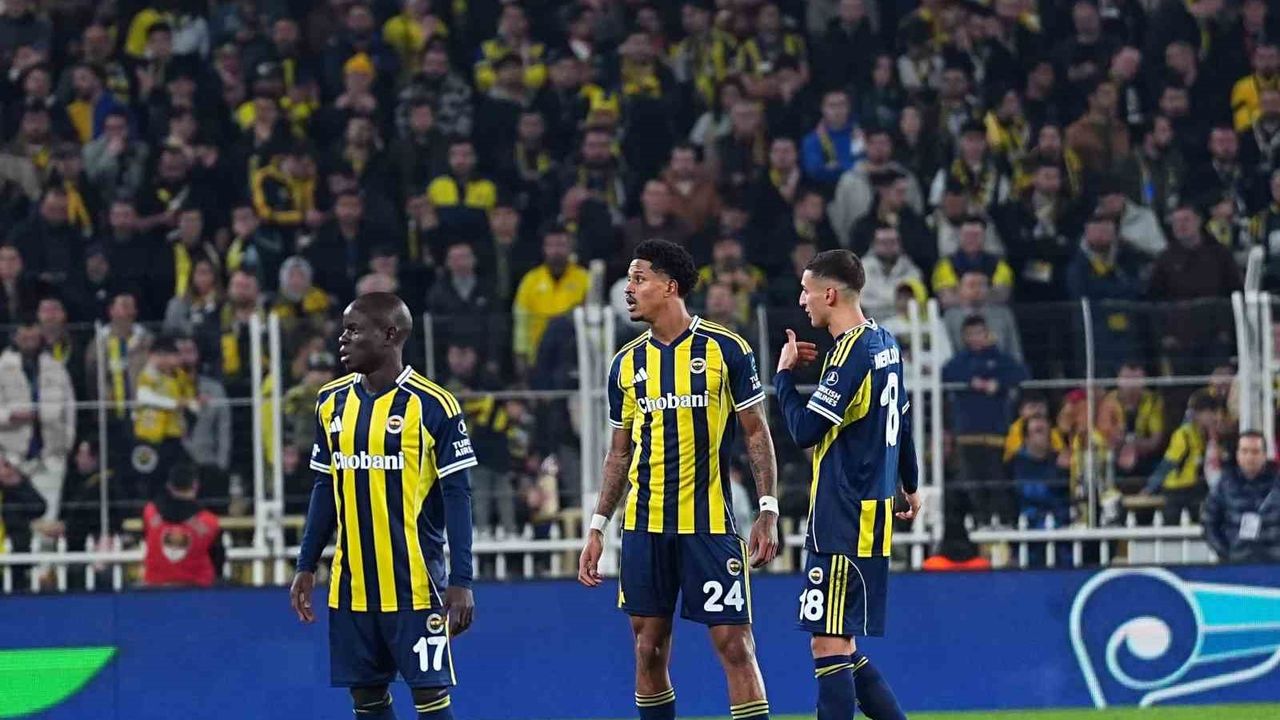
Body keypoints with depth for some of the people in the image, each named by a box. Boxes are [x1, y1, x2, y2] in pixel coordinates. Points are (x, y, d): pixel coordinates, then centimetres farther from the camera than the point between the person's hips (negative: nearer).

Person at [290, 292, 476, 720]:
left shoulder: (432, 405, -9)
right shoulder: (333, 402, 8)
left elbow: (457, 496, -7)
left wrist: (461, 580, -12)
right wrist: (306, 567, 12)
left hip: (414, 584, -6)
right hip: (352, 584, 6)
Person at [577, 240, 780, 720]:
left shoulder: (725, 350, -3)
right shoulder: (627, 363, 10)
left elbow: (756, 433, 1)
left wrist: (768, 512, -7)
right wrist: (598, 527, 11)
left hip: (709, 523, -4)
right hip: (645, 524, 4)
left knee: (735, 644, -7)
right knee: (649, 651, 6)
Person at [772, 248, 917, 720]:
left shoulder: (851, 353, -16)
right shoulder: (884, 343, 12)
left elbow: (805, 430, -18)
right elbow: (903, 418, 25)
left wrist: (785, 373, -3)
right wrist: (909, 486, 38)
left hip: (844, 522, -9)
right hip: (873, 511, 9)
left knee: (830, 643, -10)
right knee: (840, 646, 13)